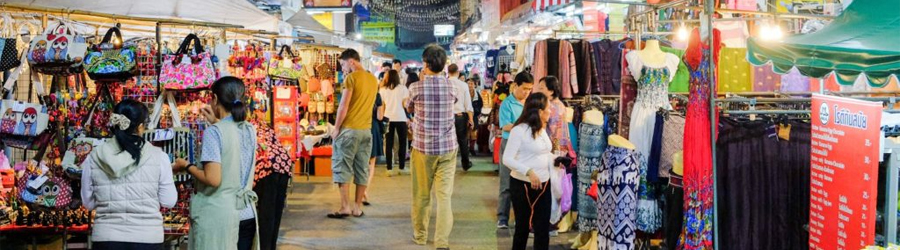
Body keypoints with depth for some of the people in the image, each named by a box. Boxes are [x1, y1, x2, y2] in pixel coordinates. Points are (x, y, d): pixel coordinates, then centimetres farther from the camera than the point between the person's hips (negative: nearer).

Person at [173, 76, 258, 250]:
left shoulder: (213, 132, -13)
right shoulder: (250, 130, 6)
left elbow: (213, 179, -18)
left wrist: (186, 167, -3)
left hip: (218, 216, -6)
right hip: (247, 215, 6)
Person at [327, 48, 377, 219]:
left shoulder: (351, 78, -10)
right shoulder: (373, 79, 12)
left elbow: (343, 106, -14)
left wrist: (336, 128, -7)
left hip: (349, 129, -7)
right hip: (366, 129, 7)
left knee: (342, 167, -1)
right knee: (362, 169, 7)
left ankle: (345, 207, -4)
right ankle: (358, 207, 10)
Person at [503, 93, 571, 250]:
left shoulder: (542, 129, 9)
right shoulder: (519, 130, -16)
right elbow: (507, 159, -20)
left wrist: (555, 159, 3)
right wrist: (529, 172, -30)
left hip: (544, 184, 7)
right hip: (523, 185, -7)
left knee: (543, 227, 6)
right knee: (523, 226, 9)